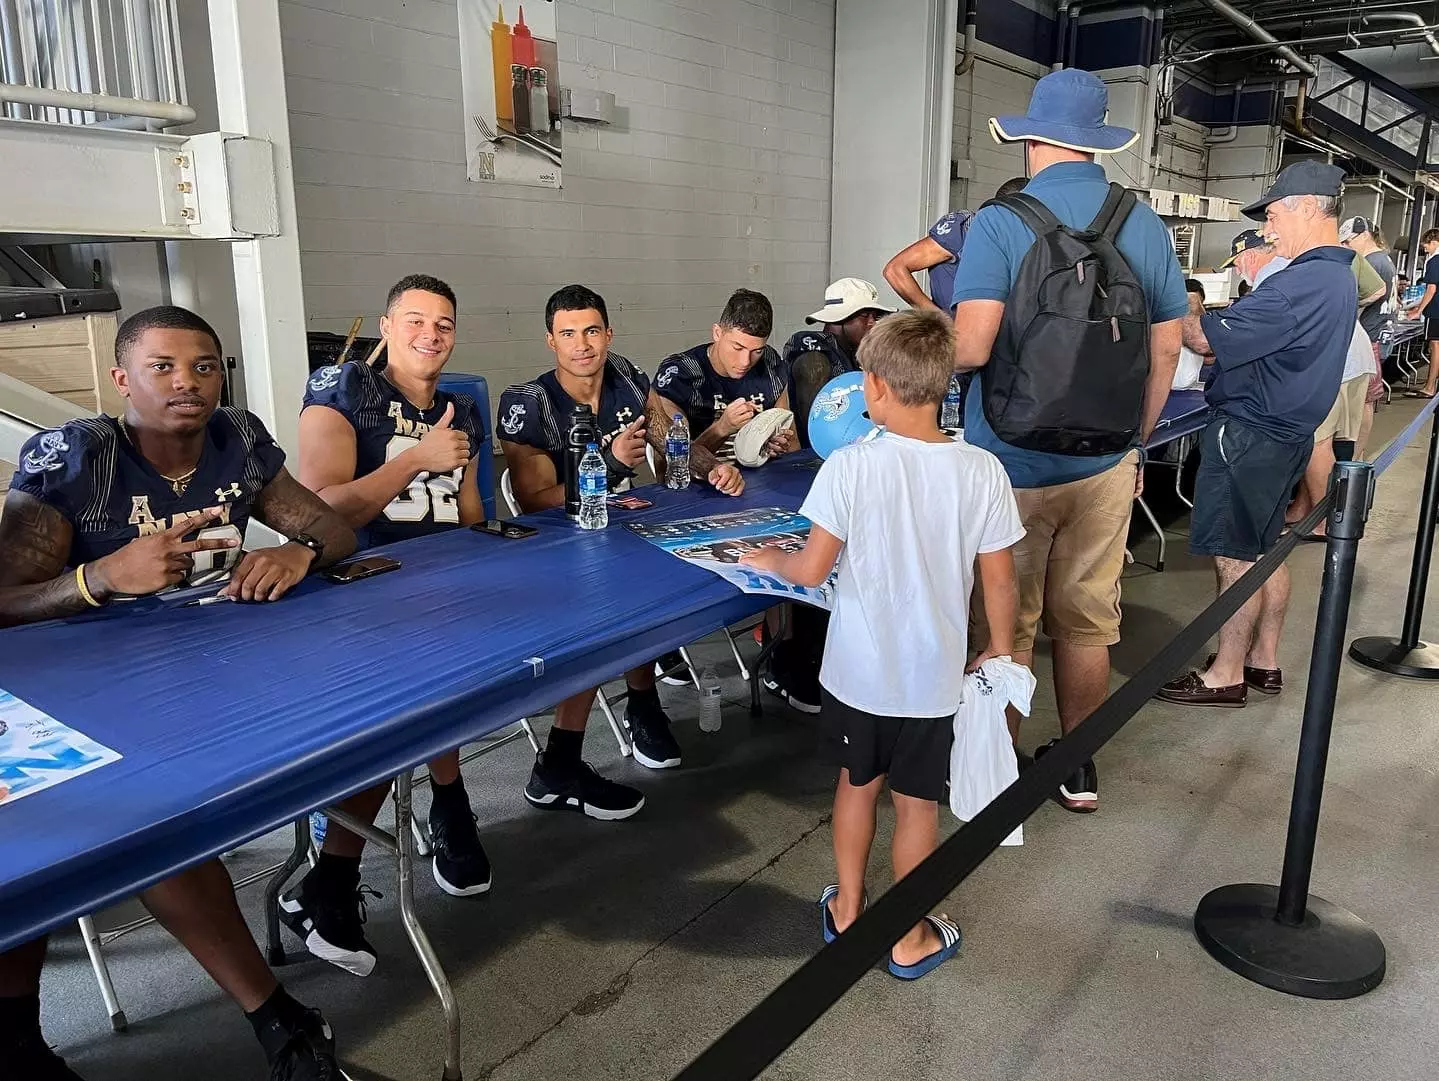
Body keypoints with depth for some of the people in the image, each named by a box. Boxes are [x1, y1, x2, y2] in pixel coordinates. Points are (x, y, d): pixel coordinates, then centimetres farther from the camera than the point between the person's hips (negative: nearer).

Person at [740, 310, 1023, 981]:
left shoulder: (850, 466, -17)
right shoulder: (982, 472, -12)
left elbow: (812, 569, -15)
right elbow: (1000, 583, -7)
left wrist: (769, 561, 7)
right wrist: (1000, 648, 10)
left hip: (858, 669, 0)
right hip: (933, 675, 1)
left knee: (857, 783, 22)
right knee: (917, 804, 16)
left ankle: (847, 910, 40)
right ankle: (910, 940, 32)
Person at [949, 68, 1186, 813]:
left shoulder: (1000, 224, -12)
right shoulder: (1145, 225, 3)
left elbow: (971, 348, -23)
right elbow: (1167, 349, 8)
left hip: (1012, 465, -4)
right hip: (1104, 462, 5)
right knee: (1086, 626, 16)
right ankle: (1079, 768, 31)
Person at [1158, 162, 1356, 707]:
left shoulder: (1298, 285, -23)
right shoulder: (1339, 277, 11)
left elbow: (1209, 339, -24)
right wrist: (1209, 315, 9)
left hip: (1249, 433, -10)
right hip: (1288, 430, 10)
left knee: (1236, 558, -1)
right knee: (1265, 551, 18)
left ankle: (1226, 676, 10)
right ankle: (1264, 662, 29)